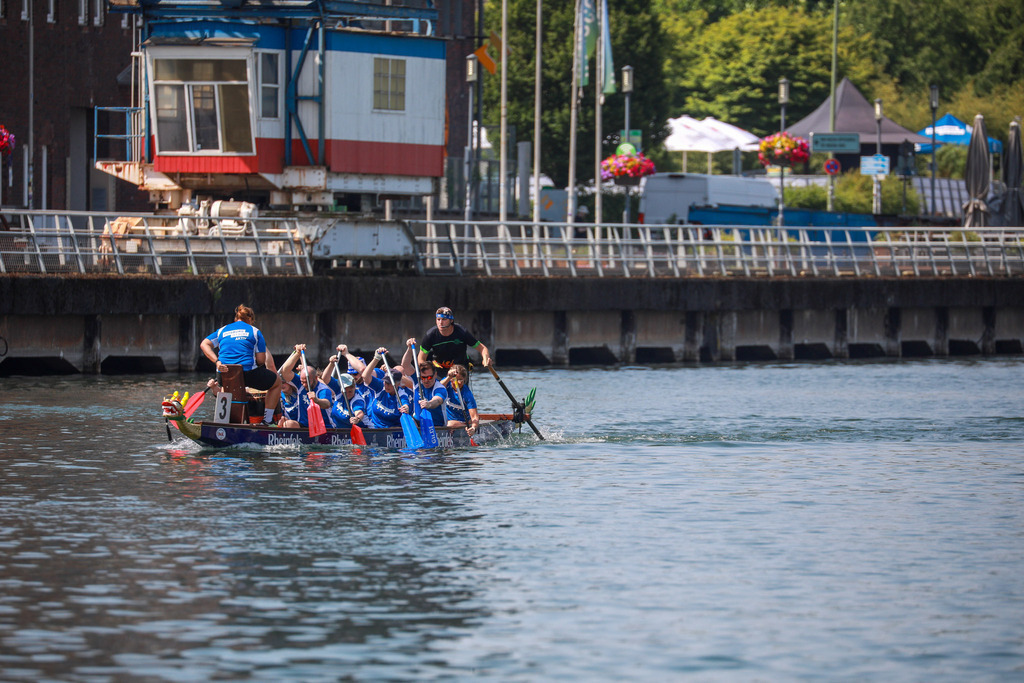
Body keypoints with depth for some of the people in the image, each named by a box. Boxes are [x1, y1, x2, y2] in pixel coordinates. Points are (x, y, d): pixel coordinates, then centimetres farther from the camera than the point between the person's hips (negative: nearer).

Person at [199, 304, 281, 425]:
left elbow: (204, 344, 6)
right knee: (277, 382, 20)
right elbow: (261, 360, 2)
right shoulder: (254, 331, 7)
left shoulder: (222, 331, 17)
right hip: (248, 372, -4)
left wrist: (217, 362, -3)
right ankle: (267, 420, 15)